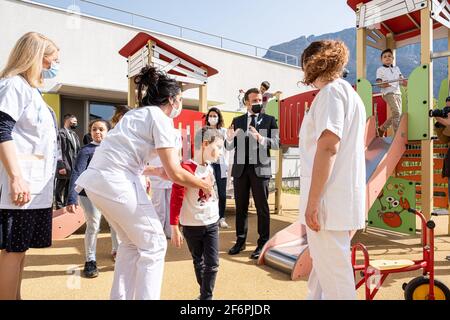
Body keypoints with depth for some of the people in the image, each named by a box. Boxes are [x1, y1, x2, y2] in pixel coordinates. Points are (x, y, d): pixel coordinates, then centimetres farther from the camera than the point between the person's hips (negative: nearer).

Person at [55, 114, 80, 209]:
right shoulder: (60, 133, -7)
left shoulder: (75, 135, 20)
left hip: (73, 170, 8)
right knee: (59, 193, 2)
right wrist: (61, 166, -19)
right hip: (64, 169, -8)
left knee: (69, 193, 15)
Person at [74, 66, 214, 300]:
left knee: (132, 243, 21)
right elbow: (175, 173, -11)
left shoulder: (137, 114, 22)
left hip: (97, 180, 9)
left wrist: (157, 171, 20)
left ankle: (120, 296, 28)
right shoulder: (160, 118, -5)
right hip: (116, 183, -9)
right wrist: (203, 184, 5)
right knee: (154, 244, 4)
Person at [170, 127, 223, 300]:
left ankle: (206, 296, 18)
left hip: (212, 224, 6)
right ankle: (205, 294, 34)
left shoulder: (210, 168, 4)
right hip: (192, 226, -5)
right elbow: (175, 200, -20)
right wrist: (174, 228, -18)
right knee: (198, 262, 15)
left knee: (212, 263, 3)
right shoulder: (186, 169, -21)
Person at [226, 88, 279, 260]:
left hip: (260, 169, -3)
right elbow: (230, 146, 8)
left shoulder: (269, 120, 5)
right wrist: (230, 138, -15)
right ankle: (240, 241, 23)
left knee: (262, 207, 3)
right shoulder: (237, 121, 12)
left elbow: (276, 143, -6)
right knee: (240, 207, 10)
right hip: (240, 168, 3)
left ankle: (263, 243, 13)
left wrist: (260, 138, -23)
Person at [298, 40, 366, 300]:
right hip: (347, 201, 10)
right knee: (323, 272, 20)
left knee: (335, 281, -2)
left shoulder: (331, 90, -7)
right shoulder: (351, 94, 23)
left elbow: (328, 146, -20)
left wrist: (312, 201, -19)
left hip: (330, 201, -10)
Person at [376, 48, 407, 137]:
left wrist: (405, 82, -4)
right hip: (388, 93, -7)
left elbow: (401, 80, 18)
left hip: (398, 92, 7)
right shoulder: (380, 70, 5)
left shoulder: (397, 68, 22)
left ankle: (382, 128, 21)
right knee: (396, 112, -20)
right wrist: (383, 85, -26)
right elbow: (378, 82, -3)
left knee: (397, 114, 5)